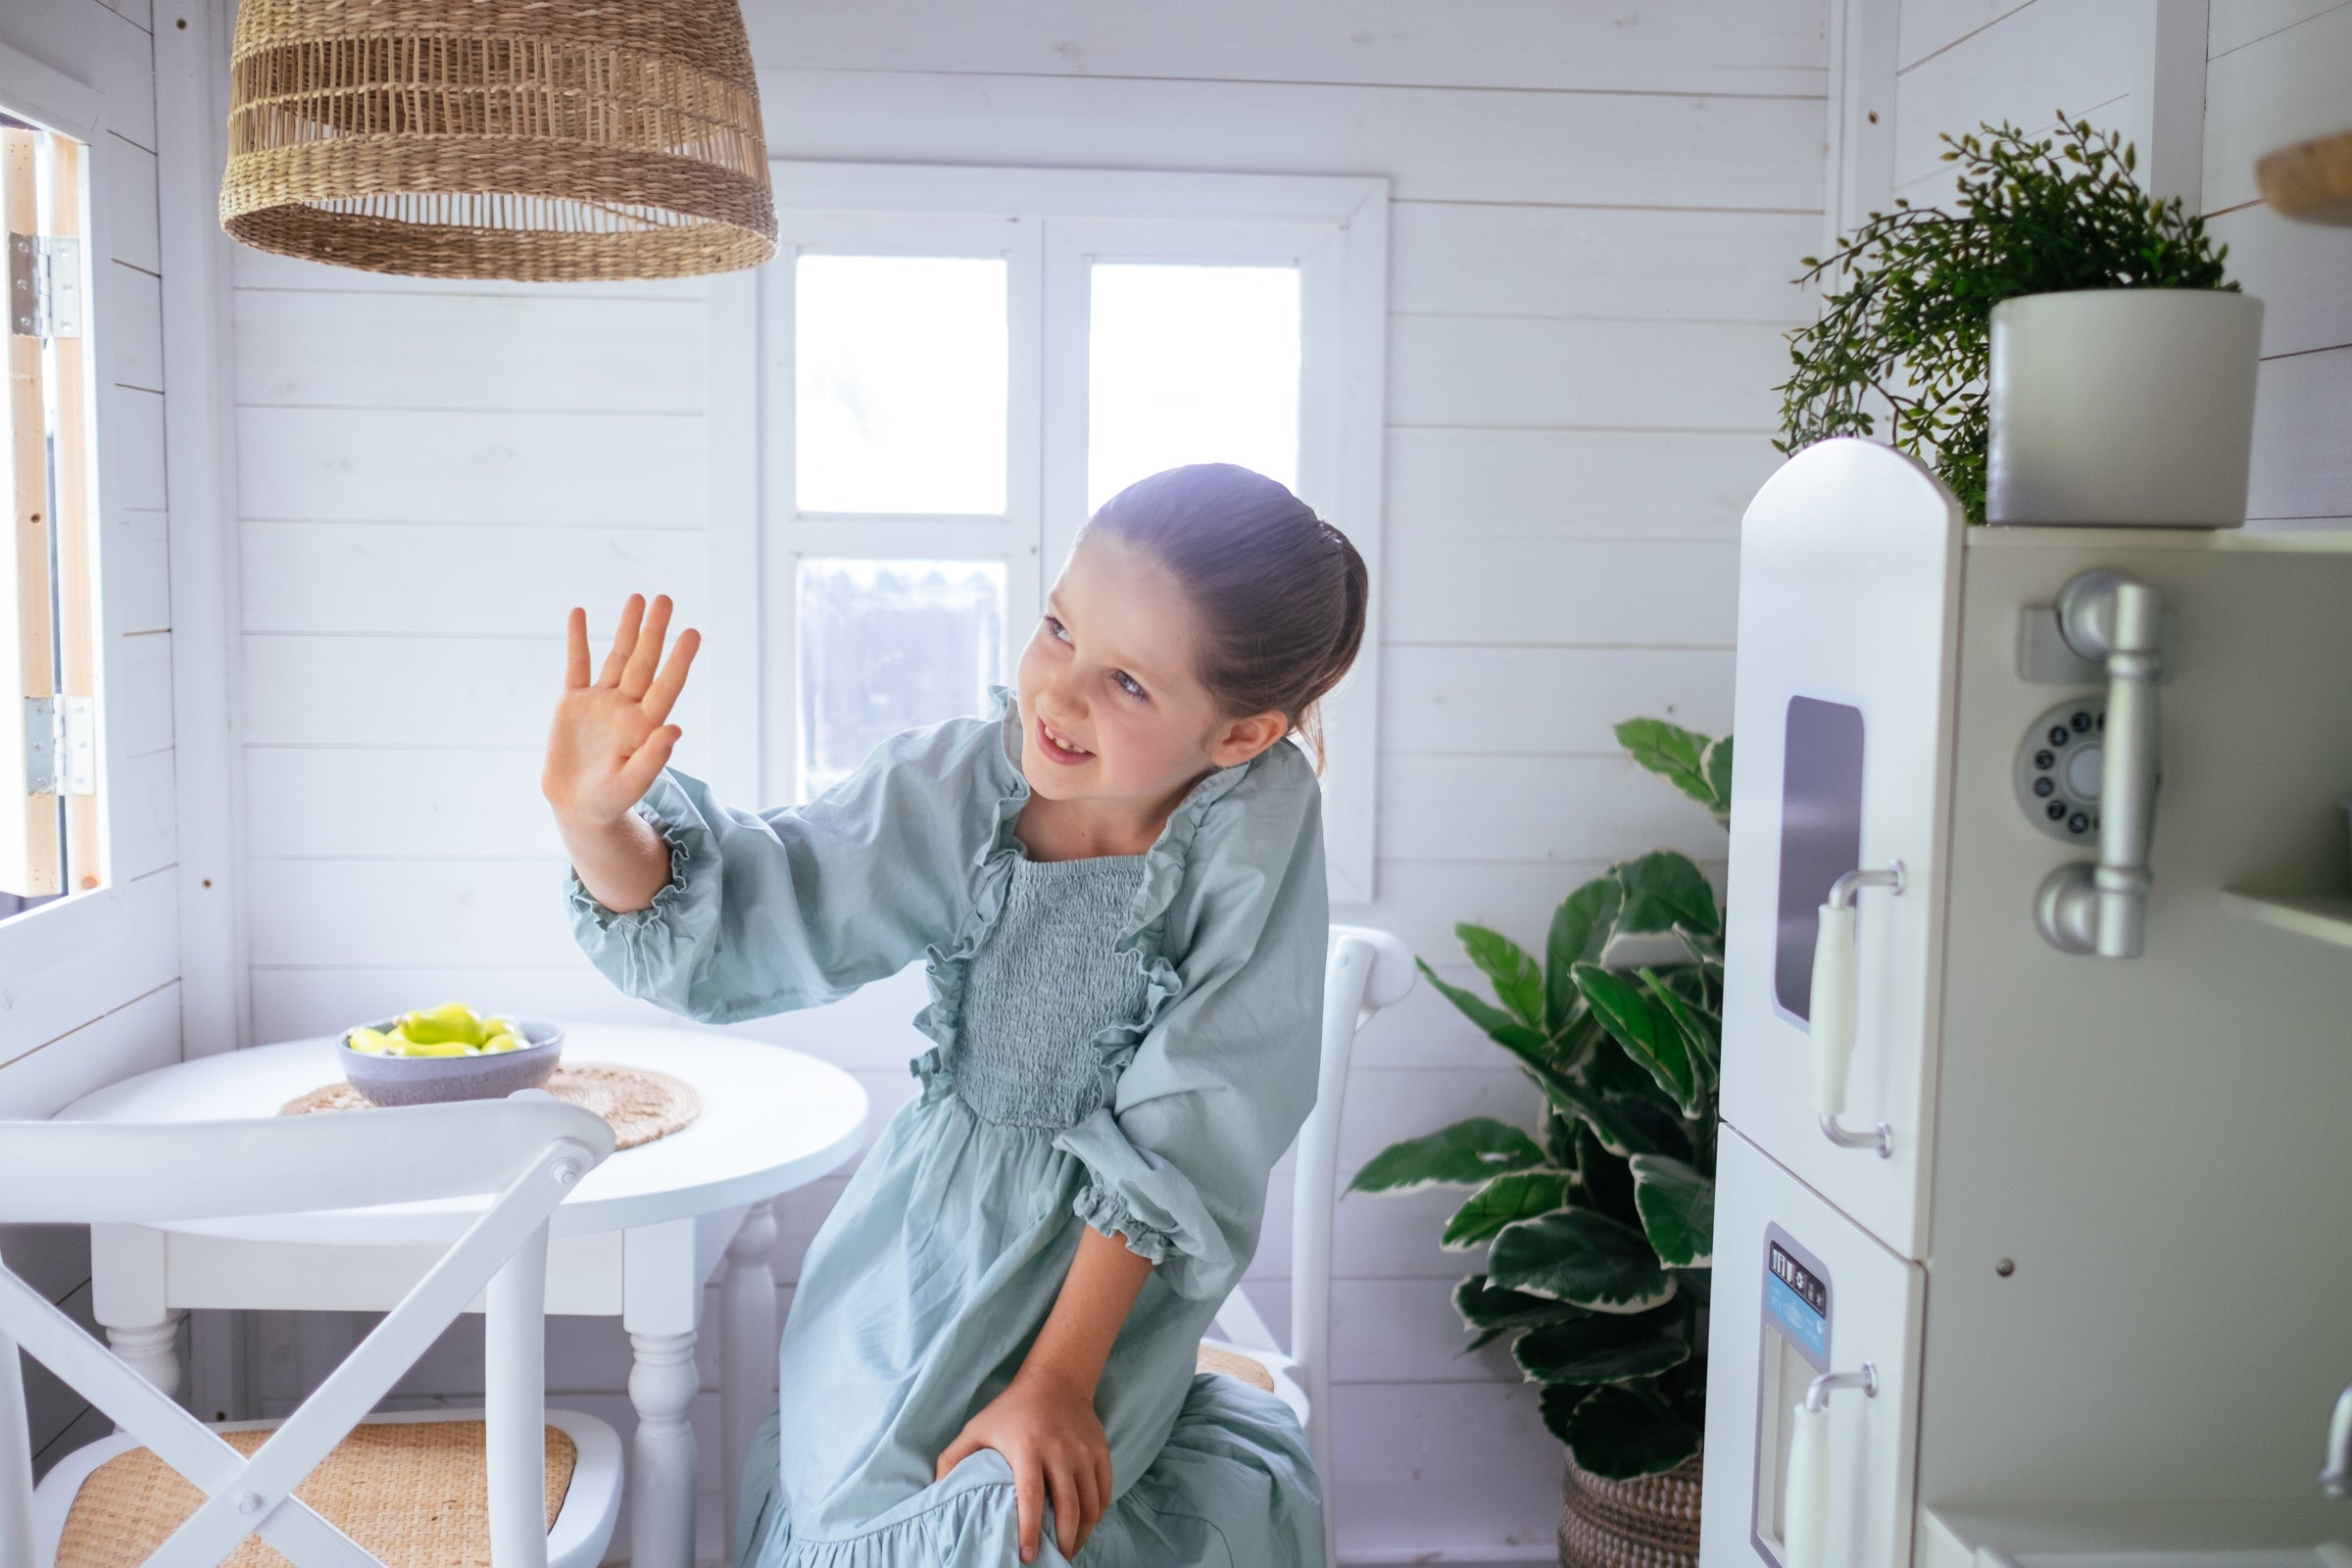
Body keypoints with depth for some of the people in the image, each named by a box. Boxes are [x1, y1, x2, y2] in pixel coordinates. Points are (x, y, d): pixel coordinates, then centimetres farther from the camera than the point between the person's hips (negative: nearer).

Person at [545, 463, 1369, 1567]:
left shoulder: (1258, 826, -21)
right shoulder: (958, 780, -15)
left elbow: (1182, 1137, -18)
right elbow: (723, 927, -11)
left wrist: (1057, 1378, -19)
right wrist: (596, 820, -32)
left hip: (1117, 1259, -2)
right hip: (928, 1225, 3)